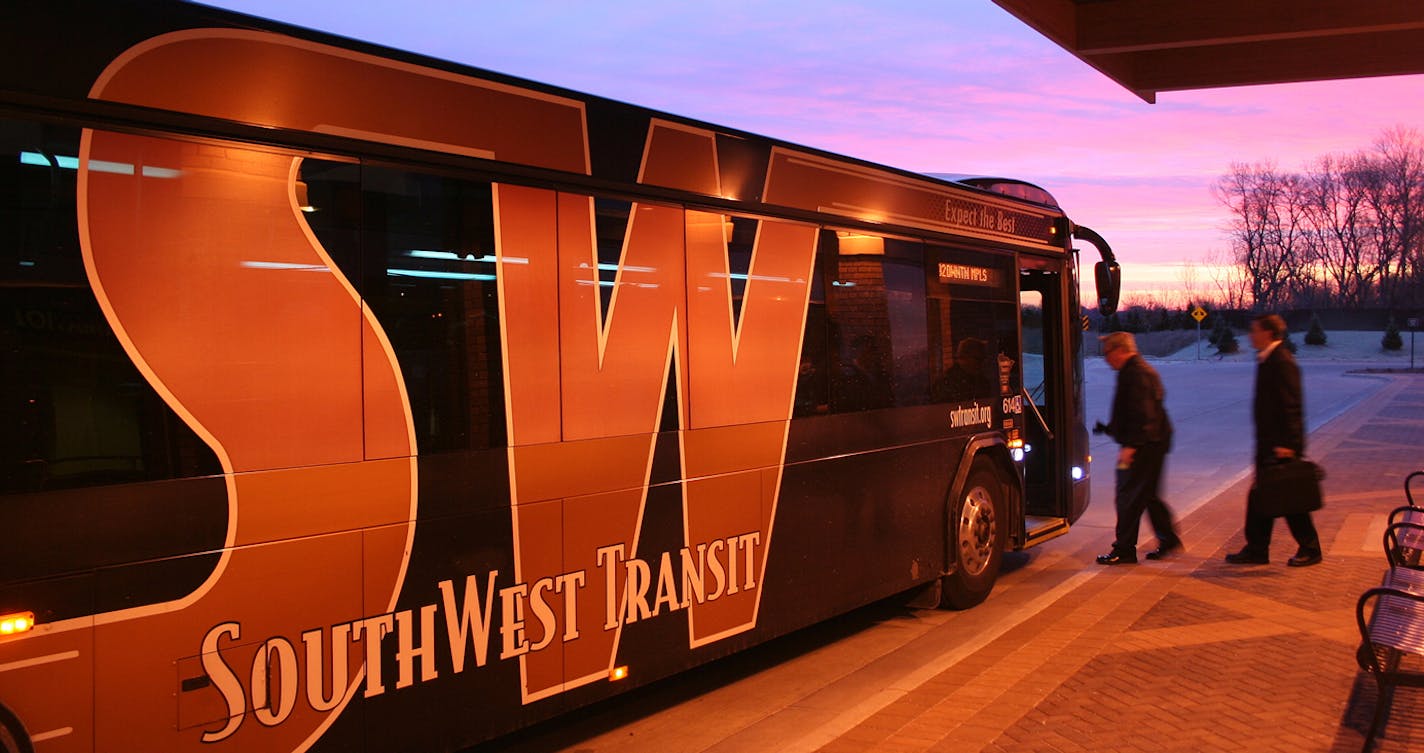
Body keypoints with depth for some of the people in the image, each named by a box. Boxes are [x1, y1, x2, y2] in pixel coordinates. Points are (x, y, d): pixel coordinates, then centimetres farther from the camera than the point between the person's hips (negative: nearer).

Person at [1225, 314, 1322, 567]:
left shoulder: (1282, 362, -17)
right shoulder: (1267, 360, 13)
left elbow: (1291, 406, -22)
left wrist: (1287, 443, -24)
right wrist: (1272, 442, 19)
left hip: (1281, 444, -10)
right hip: (1268, 442, 10)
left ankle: (1310, 550, 13)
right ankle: (1256, 549, 18)